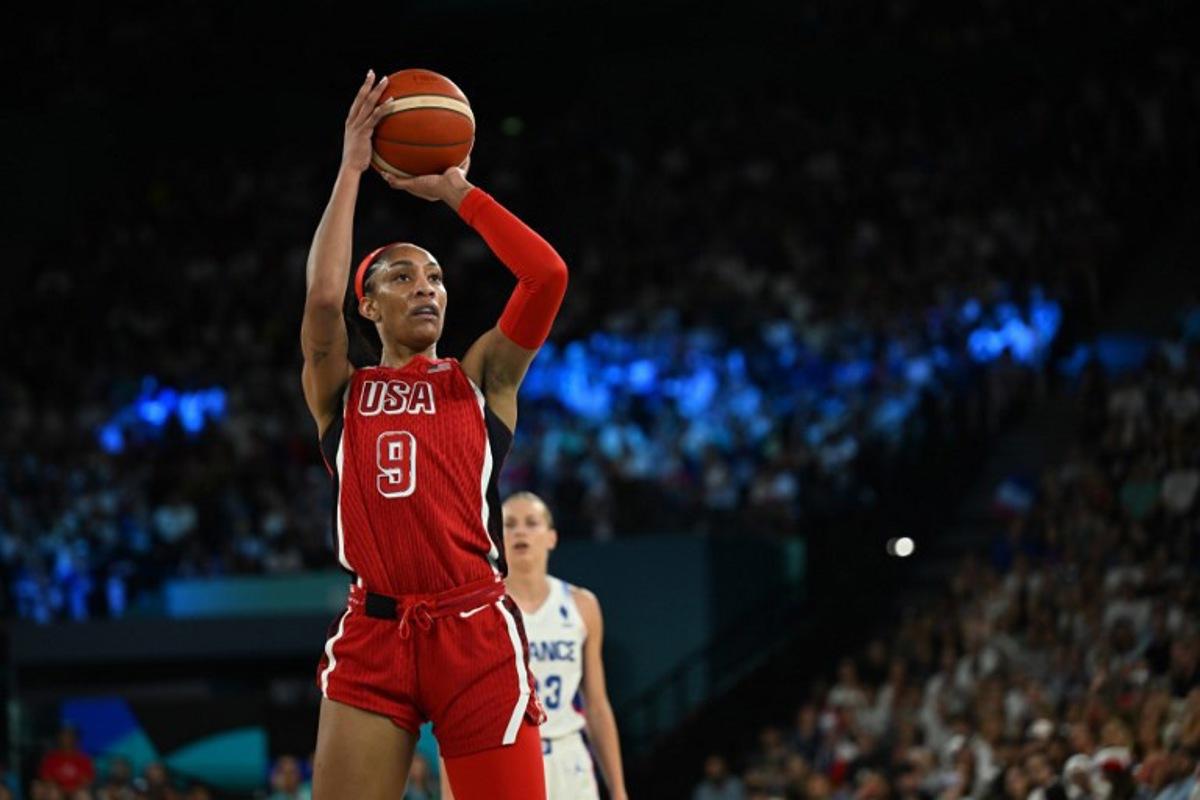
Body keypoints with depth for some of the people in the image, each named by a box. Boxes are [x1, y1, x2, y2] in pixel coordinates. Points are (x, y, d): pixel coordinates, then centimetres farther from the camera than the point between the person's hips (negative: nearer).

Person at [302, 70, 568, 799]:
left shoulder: (482, 379, 14)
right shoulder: (339, 391, 14)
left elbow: (548, 276, 0)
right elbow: (322, 296, -6)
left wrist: (452, 189, 5)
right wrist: (352, 168, 0)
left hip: (476, 630, 0)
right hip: (373, 632, 0)